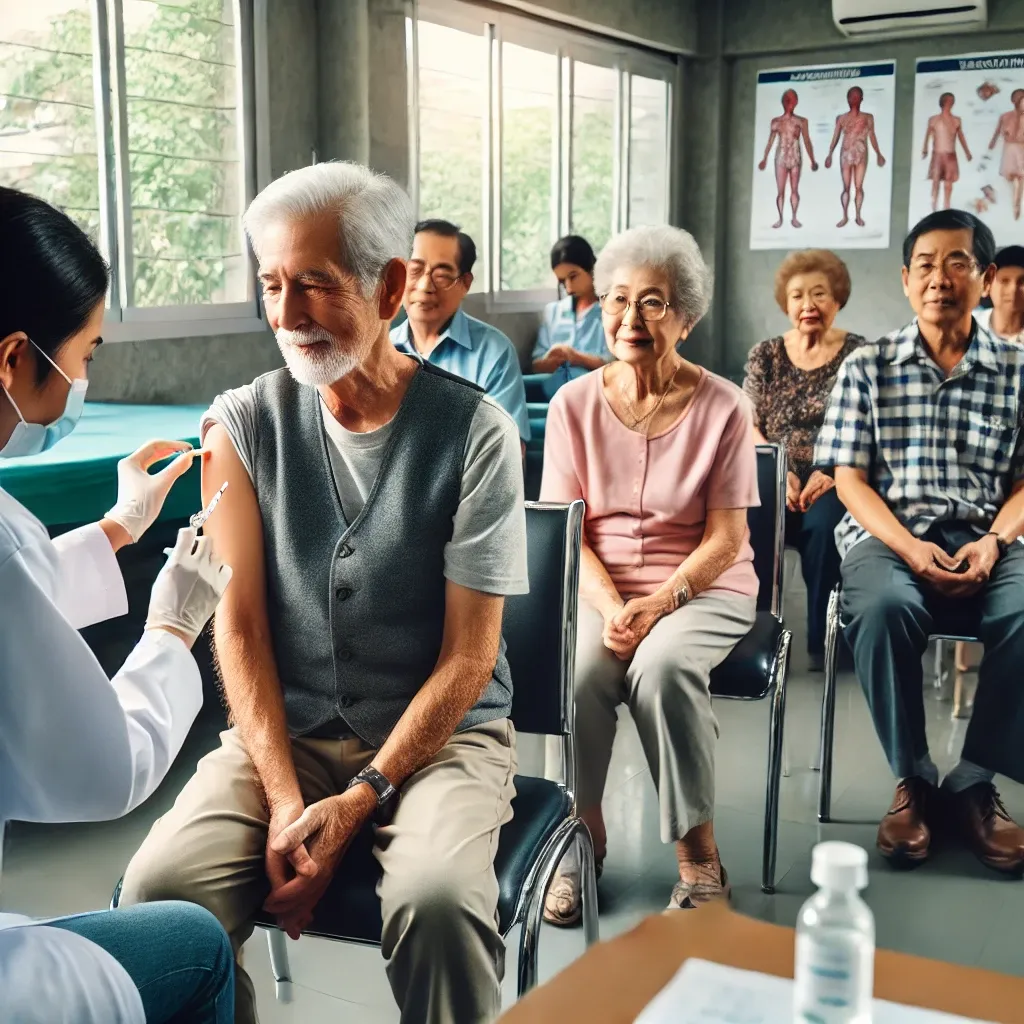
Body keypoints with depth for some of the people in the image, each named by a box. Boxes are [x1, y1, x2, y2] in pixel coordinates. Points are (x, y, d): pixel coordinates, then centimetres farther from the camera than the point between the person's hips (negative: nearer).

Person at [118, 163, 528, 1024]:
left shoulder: (474, 431, -8)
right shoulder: (245, 425, 0)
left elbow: (469, 656, -8)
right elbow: (240, 625, -2)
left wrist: (362, 800, -16)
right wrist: (284, 798, -12)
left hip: (442, 730, -2)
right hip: (286, 728, 3)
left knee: (437, 898, -32)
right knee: (158, 890, -23)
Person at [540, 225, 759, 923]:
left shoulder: (722, 407, -3)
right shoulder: (575, 403, 3)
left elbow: (725, 539, -5)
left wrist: (656, 604, -20)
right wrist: (610, 606, -17)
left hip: (703, 588, -1)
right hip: (599, 588, 2)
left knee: (662, 666, -33)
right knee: (578, 671, -29)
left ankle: (699, 858, -14)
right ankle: (584, 838, -5)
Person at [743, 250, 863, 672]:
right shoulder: (765, 355, 13)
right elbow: (747, 426, 6)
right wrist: (779, 473, -12)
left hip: (836, 482, -2)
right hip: (775, 478, 2)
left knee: (825, 525, -35)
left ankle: (824, 640, -17)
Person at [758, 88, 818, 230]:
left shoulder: (801, 121, 3)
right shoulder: (776, 121, 6)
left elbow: (807, 142, 3)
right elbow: (770, 141, 10)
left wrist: (812, 160, 2)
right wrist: (764, 159, 7)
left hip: (795, 157, -1)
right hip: (781, 157, 1)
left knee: (794, 189, 3)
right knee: (780, 190, 0)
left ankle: (794, 217, 10)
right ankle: (780, 218, 6)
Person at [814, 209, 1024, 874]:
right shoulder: (868, 368, 7)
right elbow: (849, 480, 2)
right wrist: (908, 547, -14)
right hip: (887, 534, -1)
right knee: (885, 608, -35)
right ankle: (919, 777, -14)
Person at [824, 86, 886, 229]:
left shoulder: (868, 118, 3)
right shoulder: (841, 118, 3)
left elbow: (872, 137, 8)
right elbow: (835, 138, 5)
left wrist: (878, 154, 7)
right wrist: (830, 154, -1)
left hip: (861, 155, 0)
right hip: (846, 155, 0)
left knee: (859, 187, 1)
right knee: (846, 187, 2)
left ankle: (858, 216, 9)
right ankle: (845, 216, 9)